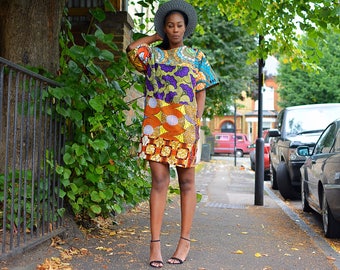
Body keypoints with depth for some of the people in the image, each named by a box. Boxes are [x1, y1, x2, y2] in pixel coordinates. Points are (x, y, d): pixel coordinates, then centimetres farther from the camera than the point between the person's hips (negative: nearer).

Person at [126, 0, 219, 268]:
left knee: (186, 183, 4)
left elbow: (201, 93, 7)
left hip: (184, 125, -1)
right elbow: (132, 49, -5)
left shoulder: (196, 56, 11)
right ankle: (155, 243, -2)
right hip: (155, 124, 1)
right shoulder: (153, 54, 14)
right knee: (159, 182, -3)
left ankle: (185, 241, 10)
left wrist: (197, 122, -5)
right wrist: (155, 37, 10)